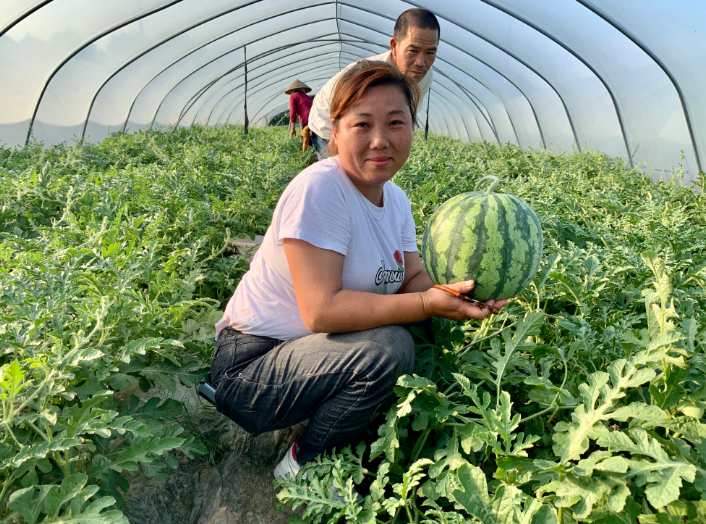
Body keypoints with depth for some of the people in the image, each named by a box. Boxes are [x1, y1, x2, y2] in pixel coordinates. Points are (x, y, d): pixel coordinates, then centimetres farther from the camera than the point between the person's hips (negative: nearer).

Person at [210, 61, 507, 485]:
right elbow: (321, 310, -29)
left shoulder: (396, 199, 3)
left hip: (314, 351, 8)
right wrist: (427, 303, -32)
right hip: (251, 369, -7)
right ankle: (303, 466, -3)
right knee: (388, 348, -28)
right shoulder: (319, 190, -23)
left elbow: (414, 279, -1)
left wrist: (459, 288, -21)